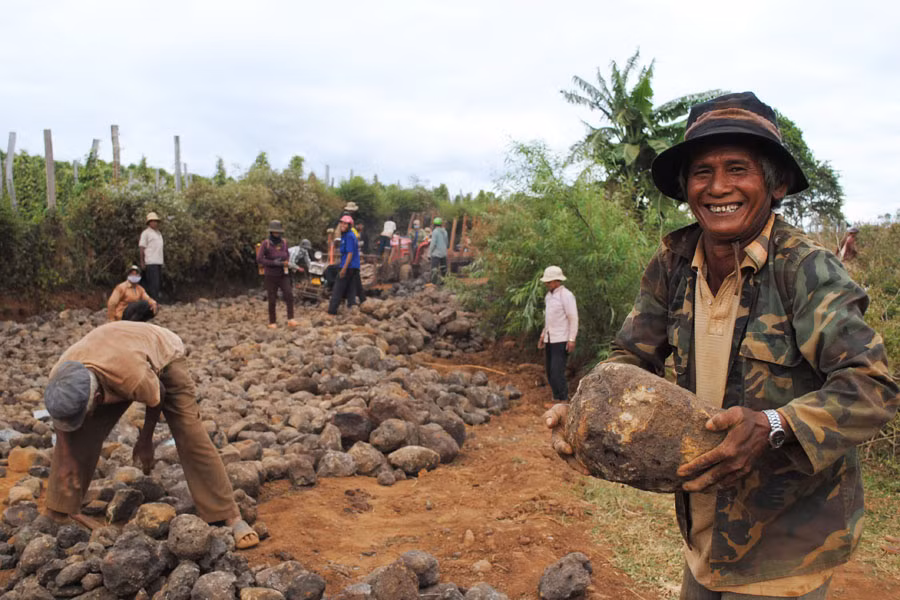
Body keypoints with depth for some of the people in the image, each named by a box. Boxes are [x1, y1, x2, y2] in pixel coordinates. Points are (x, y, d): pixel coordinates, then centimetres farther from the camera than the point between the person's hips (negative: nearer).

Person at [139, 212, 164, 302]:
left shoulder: (158, 233, 20)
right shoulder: (146, 233, -3)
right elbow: (142, 248, -6)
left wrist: (161, 262, 16)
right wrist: (142, 262, -11)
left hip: (159, 262, 8)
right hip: (150, 262, -8)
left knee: (159, 282, 10)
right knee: (153, 284, -11)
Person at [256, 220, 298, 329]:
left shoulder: (284, 242, 2)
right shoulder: (266, 243, -11)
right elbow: (259, 259, -17)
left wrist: (287, 262, 0)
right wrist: (273, 263, -23)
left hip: (283, 275, 3)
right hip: (271, 276, -3)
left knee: (288, 295, -14)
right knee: (272, 300, 4)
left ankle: (291, 319, -12)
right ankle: (272, 322, 17)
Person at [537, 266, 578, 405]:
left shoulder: (566, 295, -14)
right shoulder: (549, 295, 12)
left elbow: (574, 318, -16)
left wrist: (572, 340, -19)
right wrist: (543, 336, 18)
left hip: (562, 340, -8)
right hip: (550, 339, 9)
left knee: (557, 371, -11)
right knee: (550, 371, 9)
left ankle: (563, 400, -1)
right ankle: (557, 398, 18)